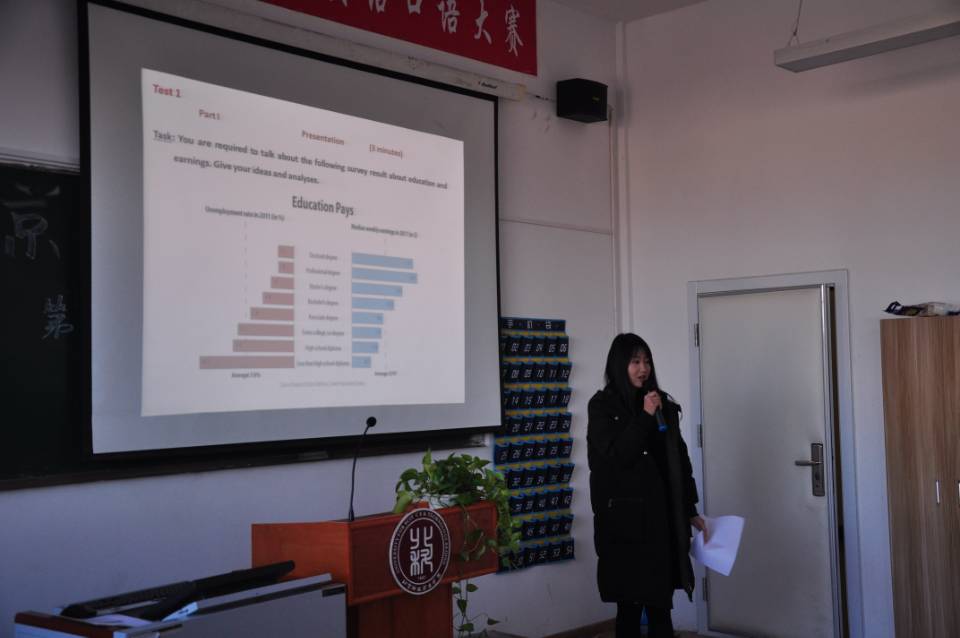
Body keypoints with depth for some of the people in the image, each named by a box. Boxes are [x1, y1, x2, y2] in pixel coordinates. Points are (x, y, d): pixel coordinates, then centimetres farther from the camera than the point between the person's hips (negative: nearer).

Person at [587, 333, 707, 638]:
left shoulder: (663, 403, 10)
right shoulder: (602, 406, -2)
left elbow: (679, 459, 12)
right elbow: (616, 456, -12)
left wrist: (690, 510, 11)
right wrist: (645, 417, -15)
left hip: (661, 515, 4)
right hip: (623, 517, -4)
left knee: (660, 604, 3)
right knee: (629, 604, -1)